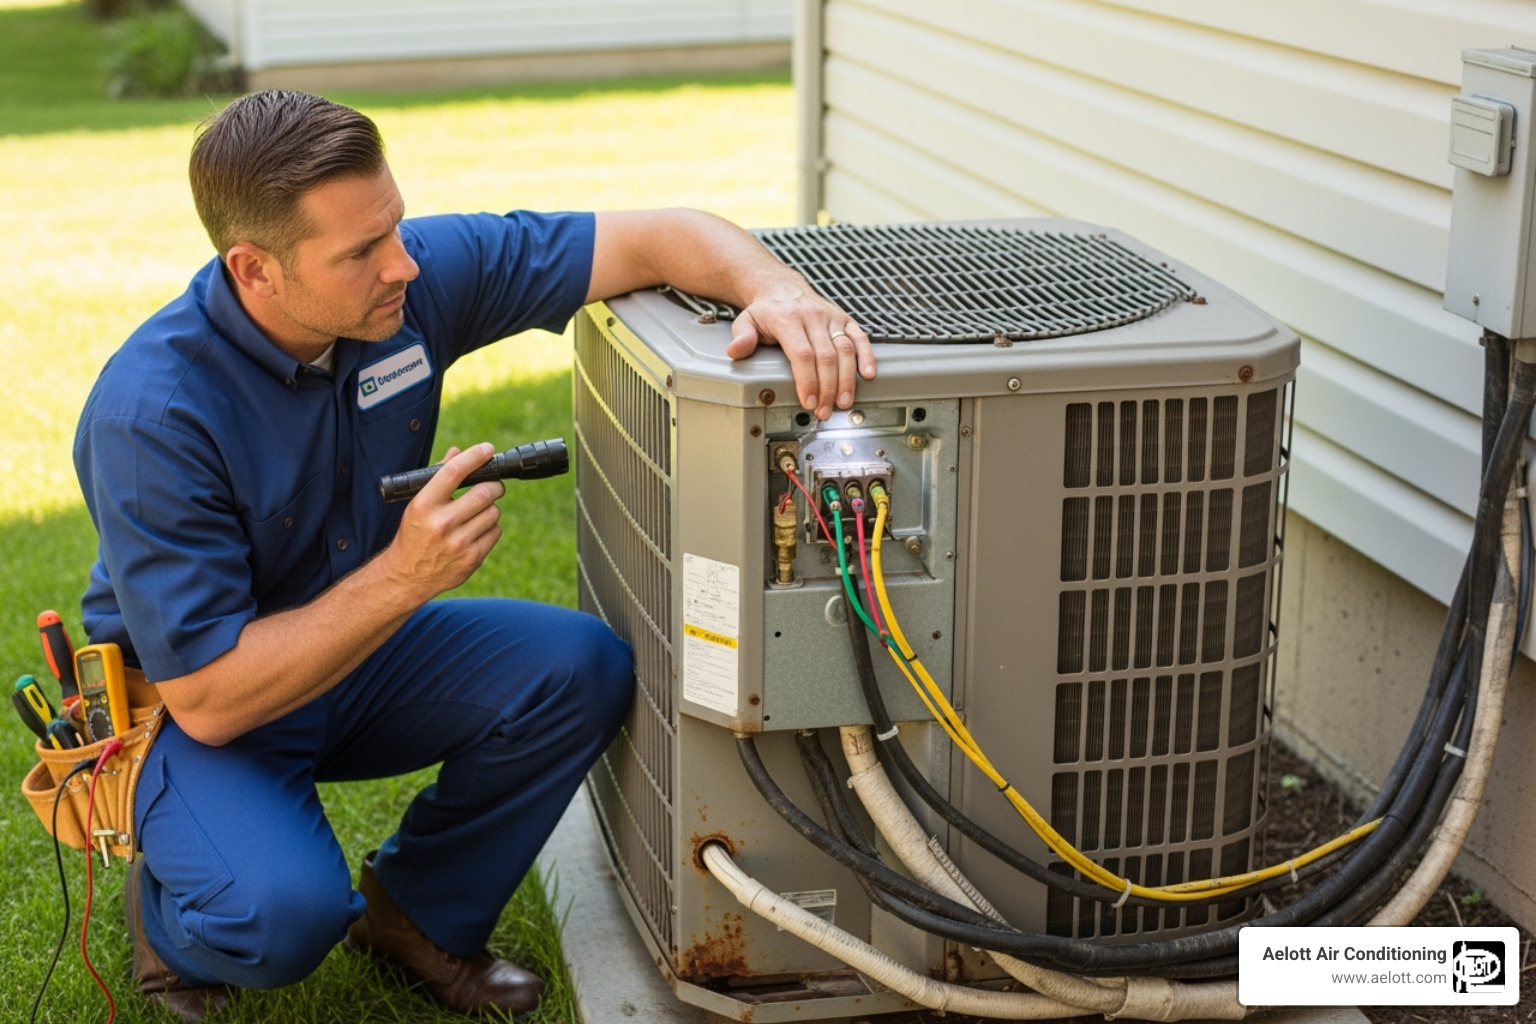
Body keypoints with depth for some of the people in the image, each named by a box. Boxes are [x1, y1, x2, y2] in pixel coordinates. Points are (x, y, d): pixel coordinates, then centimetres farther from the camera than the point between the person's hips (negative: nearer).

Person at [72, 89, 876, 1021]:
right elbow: (207, 696, -29)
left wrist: (777, 289, -34)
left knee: (583, 668, -18)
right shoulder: (153, 412, -31)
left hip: (357, 652, 6)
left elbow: (655, 239, -13)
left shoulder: (416, 274, -17)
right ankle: (171, 918, 7)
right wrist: (405, 577, -36)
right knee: (284, 911, -32)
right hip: (187, 703, -5)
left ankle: (418, 912, 6)